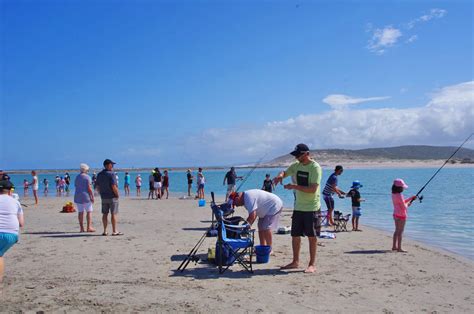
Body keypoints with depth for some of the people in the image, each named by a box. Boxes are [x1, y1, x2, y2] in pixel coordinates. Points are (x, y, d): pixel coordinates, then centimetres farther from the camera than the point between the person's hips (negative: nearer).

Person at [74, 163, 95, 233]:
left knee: (80, 212, 8)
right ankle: (89, 227, -4)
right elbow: (89, 188, -15)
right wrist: (92, 197, -10)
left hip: (78, 197, 6)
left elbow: (76, 187, 14)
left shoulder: (77, 177, 10)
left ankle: (81, 228, 9)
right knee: (89, 211, 0)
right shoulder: (87, 177, -10)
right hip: (86, 196, -6)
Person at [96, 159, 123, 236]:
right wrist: (117, 195, -9)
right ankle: (114, 231, 1)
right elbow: (113, 186, -20)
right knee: (113, 214, -2)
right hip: (112, 197, -6)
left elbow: (98, 187, 10)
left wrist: (101, 194, 17)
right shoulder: (111, 174, -15)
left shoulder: (99, 174, 7)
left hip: (104, 197, 7)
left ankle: (105, 231, 12)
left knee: (105, 214, 10)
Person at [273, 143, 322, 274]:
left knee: (312, 236, 3)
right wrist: (280, 175, -3)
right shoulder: (296, 165, 7)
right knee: (295, 235, 11)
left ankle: (312, 264, 13)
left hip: (311, 208, -7)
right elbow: (285, 172, 22)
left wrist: (294, 186, -25)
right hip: (298, 207, 7)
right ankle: (295, 262, 24)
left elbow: (313, 189, -23)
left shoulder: (315, 167, -14)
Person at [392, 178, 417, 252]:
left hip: (396, 214, 9)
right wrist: (408, 204, 1)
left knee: (397, 231, 16)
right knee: (400, 232, -3)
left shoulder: (394, 194, 6)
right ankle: (399, 248, 1)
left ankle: (394, 246, 22)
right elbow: (404, 206, -19)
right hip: (401, 215, -9)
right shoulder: (399, 195, -21)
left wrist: (411, 198, 17)